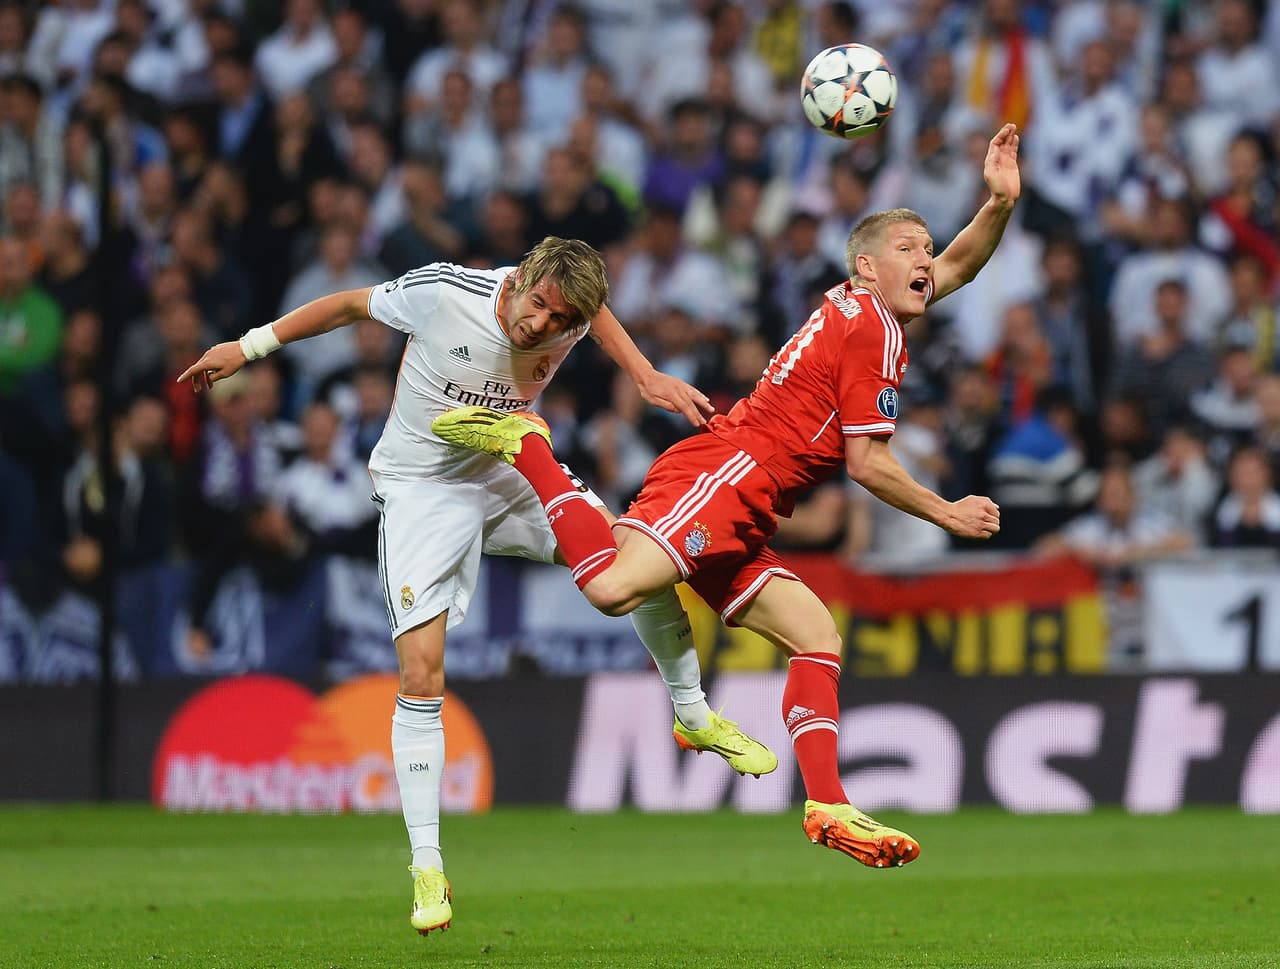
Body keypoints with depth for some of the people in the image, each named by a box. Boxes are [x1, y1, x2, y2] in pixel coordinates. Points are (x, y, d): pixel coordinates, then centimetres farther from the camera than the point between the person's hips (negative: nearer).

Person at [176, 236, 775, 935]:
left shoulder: (571, 316, -15)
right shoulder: (444, 292, -27)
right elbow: (350, 305, -8)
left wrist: (648, 377, 0)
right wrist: (249, 347, -2)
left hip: (515, 471, 4)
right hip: (424, 489, -4)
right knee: (421, 676, -15)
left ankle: (692, 716, 18)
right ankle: (427, 869, -7)